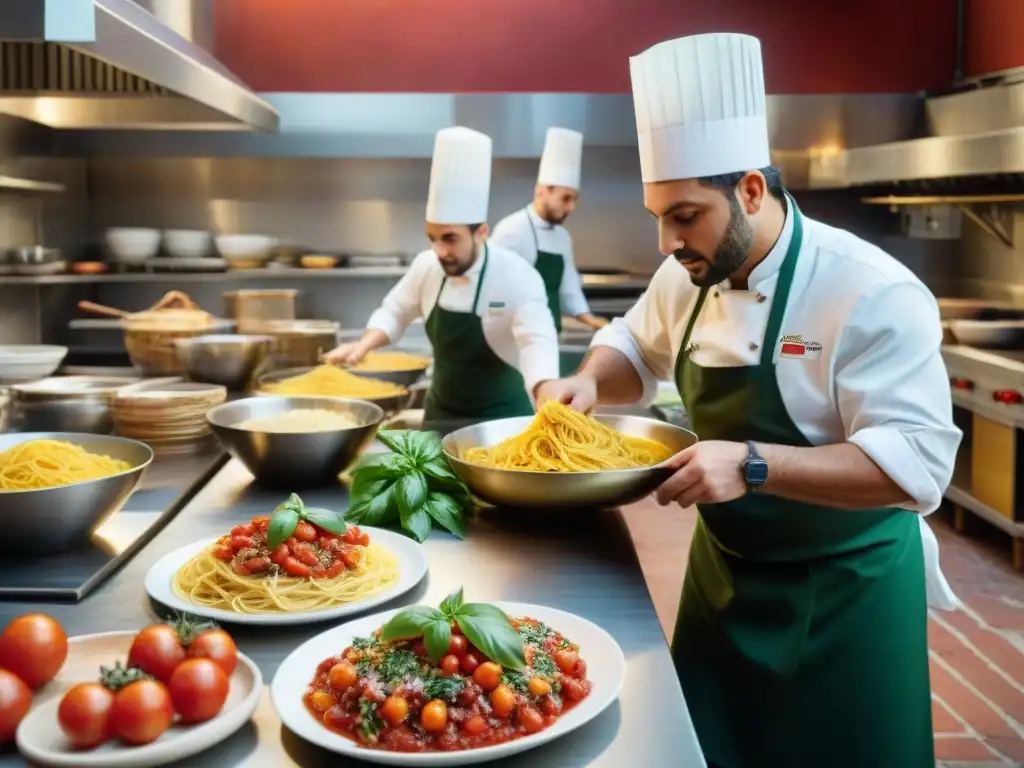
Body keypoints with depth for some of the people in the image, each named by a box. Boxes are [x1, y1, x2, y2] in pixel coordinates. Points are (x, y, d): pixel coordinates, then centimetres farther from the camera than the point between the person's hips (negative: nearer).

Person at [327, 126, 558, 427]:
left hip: (501, 418, -5)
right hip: (441, 412, 5)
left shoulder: (517, 277, -23)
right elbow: (396, 312, 8)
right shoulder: (427, 265, -7)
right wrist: (364, 344, -12)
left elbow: (537, 339, -37)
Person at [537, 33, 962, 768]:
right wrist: (590, 381, -8)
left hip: (844, 590, -6)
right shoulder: (688, 278, -3)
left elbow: (917, 464, -29)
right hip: (725, 567, 6)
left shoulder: (872, 294, -25)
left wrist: (754, 464, -39)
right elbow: (636, 348, 15)